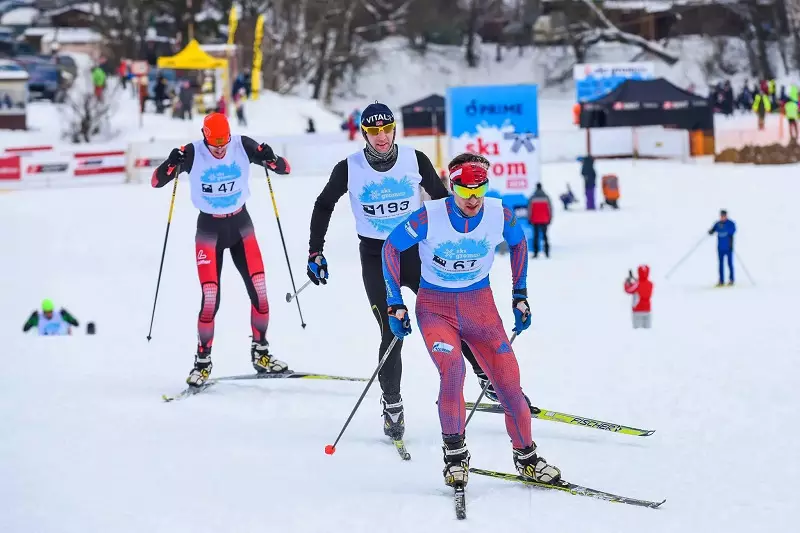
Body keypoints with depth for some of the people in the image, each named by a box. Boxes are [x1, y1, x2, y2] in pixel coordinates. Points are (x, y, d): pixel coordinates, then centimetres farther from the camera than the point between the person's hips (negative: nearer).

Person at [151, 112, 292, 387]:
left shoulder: (243, 147, -11)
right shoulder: (192, 154, -15)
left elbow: (284, 168, -6)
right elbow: (156, 182, -12)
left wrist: (270, 159, -28)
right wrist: (172, 165, -32)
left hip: (241, 223, 2)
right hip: (209, 228, -2)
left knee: (259, 291, -4)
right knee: (210, 298, -12)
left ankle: (260, 353, 14)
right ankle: (203, 361, 2)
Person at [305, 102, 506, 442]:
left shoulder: (415, 160, -7)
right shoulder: (349, 169, -9)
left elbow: (440, 197, 8)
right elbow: (324, 206, 7)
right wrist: (315, 252, 4)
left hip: (416, 250, 1)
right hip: (375, 257, -1)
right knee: (392, 332, -6)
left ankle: (488, 378, 12)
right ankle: (392, 405, 10)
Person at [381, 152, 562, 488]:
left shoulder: (500, 215, -12)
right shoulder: (429, 217, -19)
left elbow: (518, 243, 11)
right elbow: (392, 247, -4)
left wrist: (520, 295, 12)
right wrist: (394, 303, -3)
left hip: (480, 305, 3)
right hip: (435, 306, -3)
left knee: (508, 380, -4)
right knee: (451, 368, -27)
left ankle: (526, 456, 16)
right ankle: (454, 452, -9)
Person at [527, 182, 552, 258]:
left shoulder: (532, 198, -6)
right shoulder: (546, 197, -2)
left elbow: (530, 209, -2)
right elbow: (550, 209, 0)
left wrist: (529, 219, 7)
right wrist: (550, 219, 8)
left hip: (535, 221, -1)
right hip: (544, 220, 1)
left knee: (536, 236, 4)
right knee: (545, 235, 7)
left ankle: (536, 253, -2)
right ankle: (547, 253, -1)